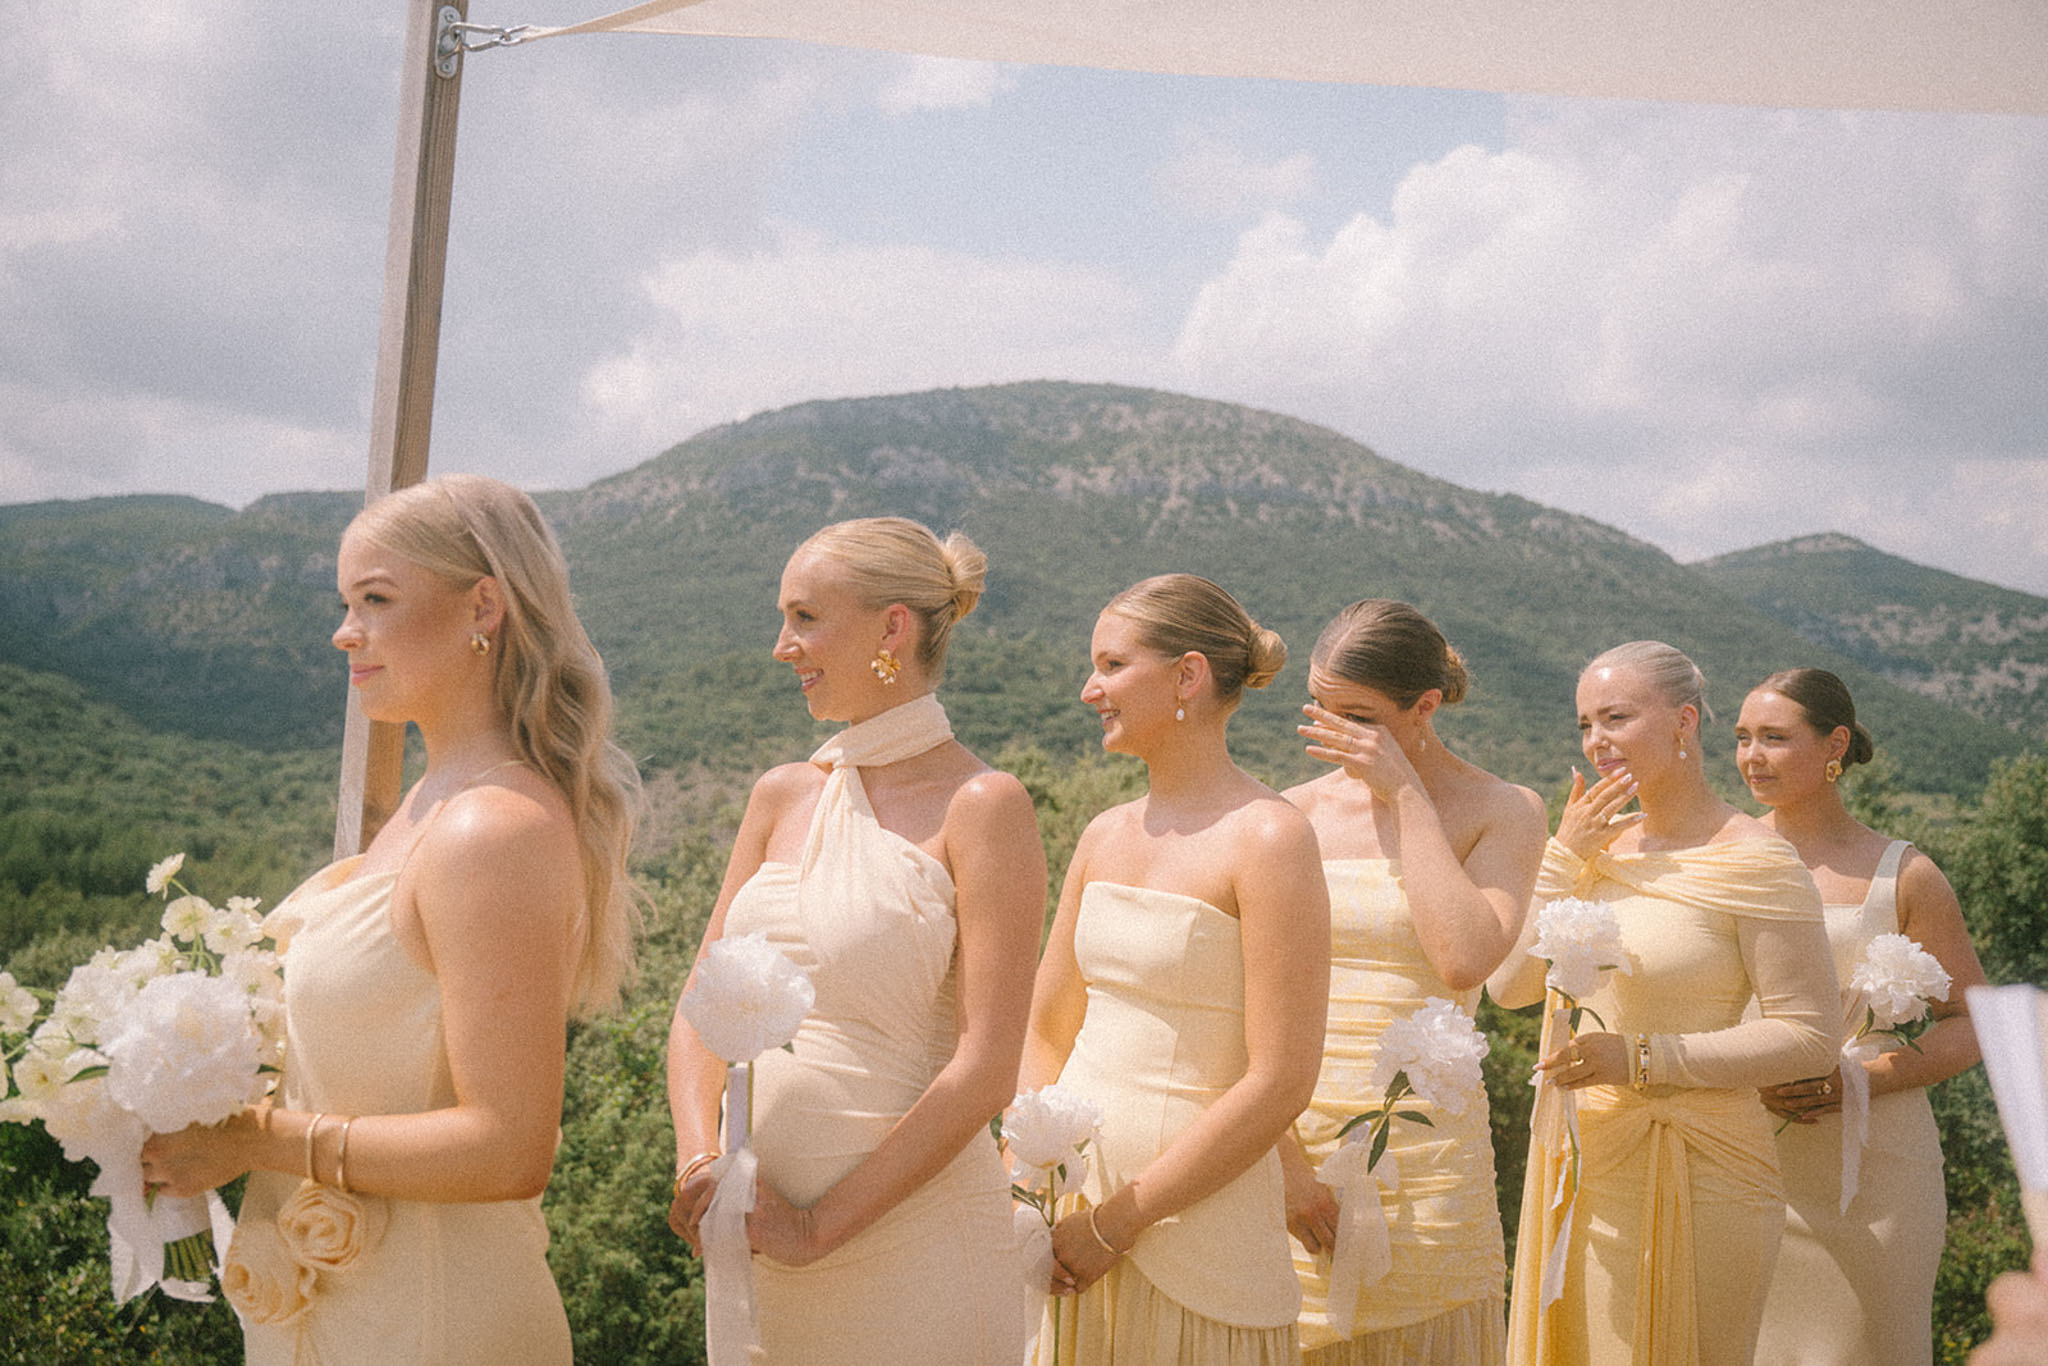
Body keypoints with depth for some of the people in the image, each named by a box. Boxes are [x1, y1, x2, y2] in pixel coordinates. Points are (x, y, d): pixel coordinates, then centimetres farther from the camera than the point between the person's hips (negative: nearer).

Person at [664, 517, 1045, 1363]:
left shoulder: (981, 807, -11)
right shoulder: (784, 798, 7)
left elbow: (985, 1070, -15)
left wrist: (819, 1225, -14)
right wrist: (700, 1158, -9)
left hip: (910, 1239, -5)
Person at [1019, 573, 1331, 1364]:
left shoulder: (1267, 839, -13)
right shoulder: (1105, 837, 7)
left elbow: (1279, 1084, -17)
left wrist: (1115, 1221, -14)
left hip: (1199, 1233, -6)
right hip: (1071, 1205, 6)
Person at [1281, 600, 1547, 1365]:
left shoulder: (1503, 811, -1)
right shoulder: (1297, 812, 5)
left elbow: (1464, 960, -18)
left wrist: (1406, 795, -13)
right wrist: (1278, 1153, -9)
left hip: (1420, 1148, -2)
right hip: (1291, 1140, 2)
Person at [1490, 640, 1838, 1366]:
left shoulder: (1755, 862, -10)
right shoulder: (1598, 841, 9)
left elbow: (1811, 1035, -12)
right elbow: (1509, 986, 5)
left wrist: (1644, 1059, -18)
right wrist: (1564, 857, -3)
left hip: (1689, 1179, -6)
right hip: (1578, 1166, 6)